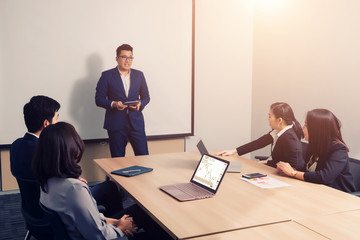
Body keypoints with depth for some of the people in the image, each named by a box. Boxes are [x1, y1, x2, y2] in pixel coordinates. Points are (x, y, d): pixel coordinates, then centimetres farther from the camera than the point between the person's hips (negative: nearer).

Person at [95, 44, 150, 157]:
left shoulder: (139, 75, 12)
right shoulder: (107, 75, 3)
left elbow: (146, 96, 16)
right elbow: (98, 99, 1)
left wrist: (140, 104, -7)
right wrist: (113, 104, -18)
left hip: (136, 122, 2)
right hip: (116, 124, -2)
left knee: (143, 156, -1)